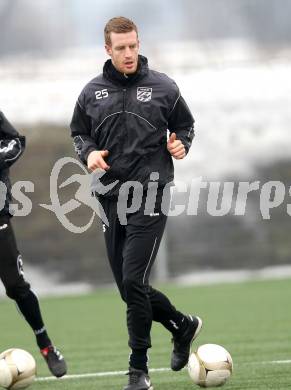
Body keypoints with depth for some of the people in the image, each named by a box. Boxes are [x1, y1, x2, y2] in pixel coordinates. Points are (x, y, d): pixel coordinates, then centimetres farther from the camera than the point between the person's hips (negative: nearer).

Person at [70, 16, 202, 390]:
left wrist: (181, 145, -9)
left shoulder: (162, 87, 0)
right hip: (112, 196, 4)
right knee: (128, 286, 8)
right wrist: (88, 152, -4)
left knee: (133, 281, -14)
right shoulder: (92, 92, 6)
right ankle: (182, 325, 35)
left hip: (150, 194, -4)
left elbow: (185, 125, 11)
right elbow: (78, 132, 17)